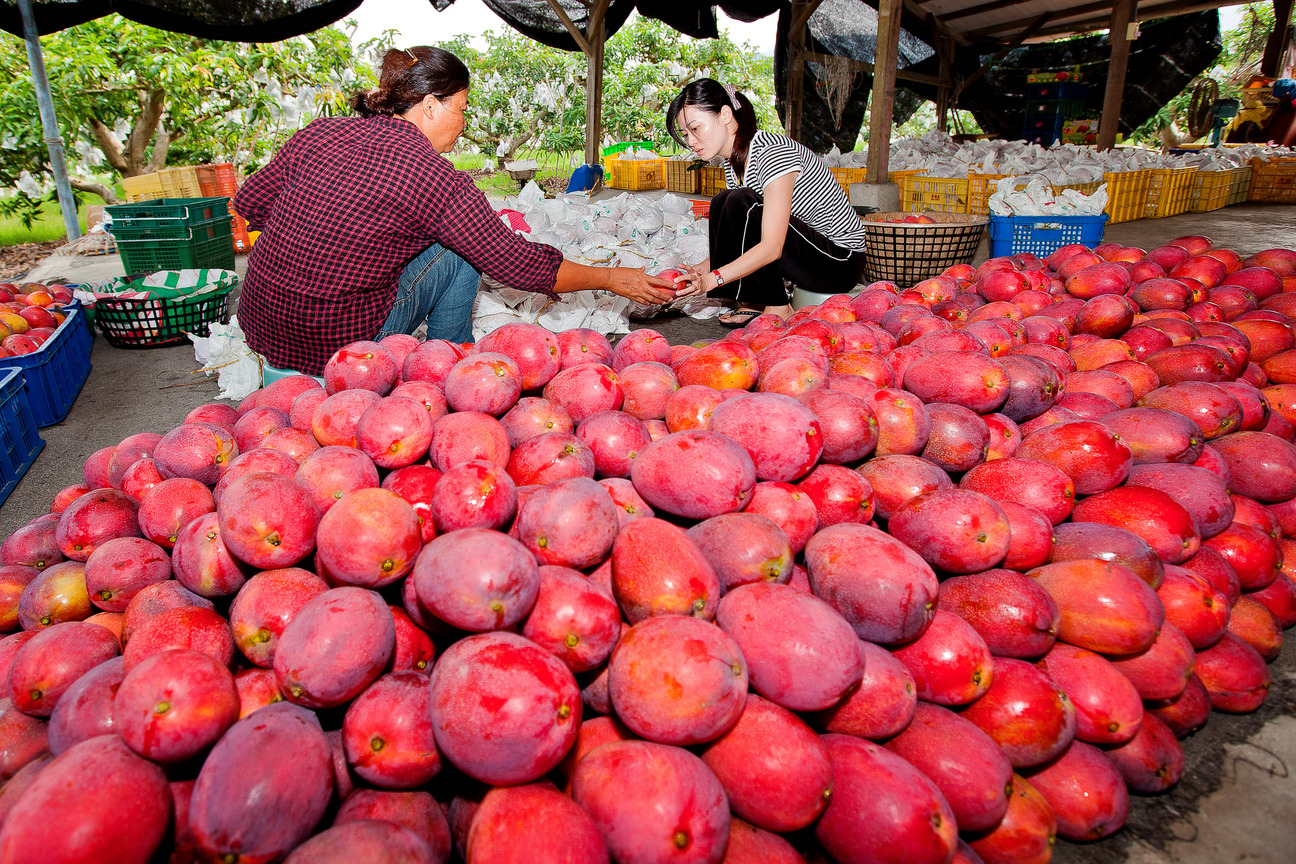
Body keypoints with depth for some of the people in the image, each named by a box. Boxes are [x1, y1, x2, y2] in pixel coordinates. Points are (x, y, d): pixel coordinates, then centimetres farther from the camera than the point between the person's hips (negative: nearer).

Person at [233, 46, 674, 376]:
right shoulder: (438, 180, -15)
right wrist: (613, 279, -1)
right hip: (340, 345, -6)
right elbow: (518, 263, -11)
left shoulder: (320, 132, 1)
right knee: (458, 252, 7)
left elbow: (250, 202, 9)